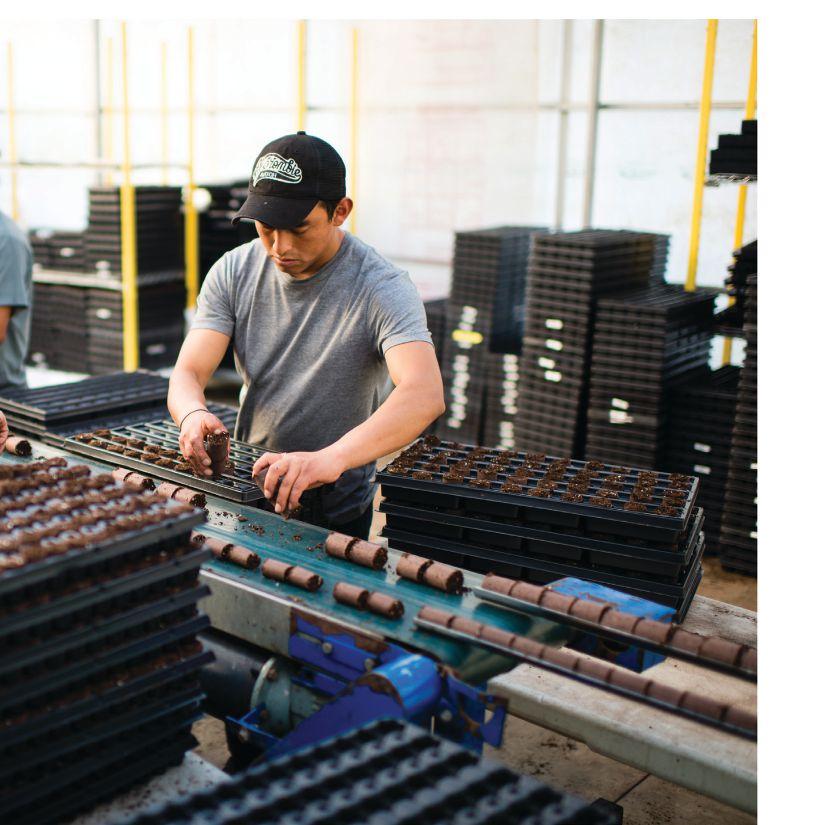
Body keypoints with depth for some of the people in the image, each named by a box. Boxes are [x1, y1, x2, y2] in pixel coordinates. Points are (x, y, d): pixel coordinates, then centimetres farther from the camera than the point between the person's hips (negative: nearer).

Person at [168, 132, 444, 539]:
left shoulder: (382, 289, -16)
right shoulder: (233, 272, -1)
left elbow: (425, 394, -32)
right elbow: (187, 373, -5)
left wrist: (330, 459, -48)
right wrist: (193, 414, -31)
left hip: (336, 513, -3)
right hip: (246, 489, 4)